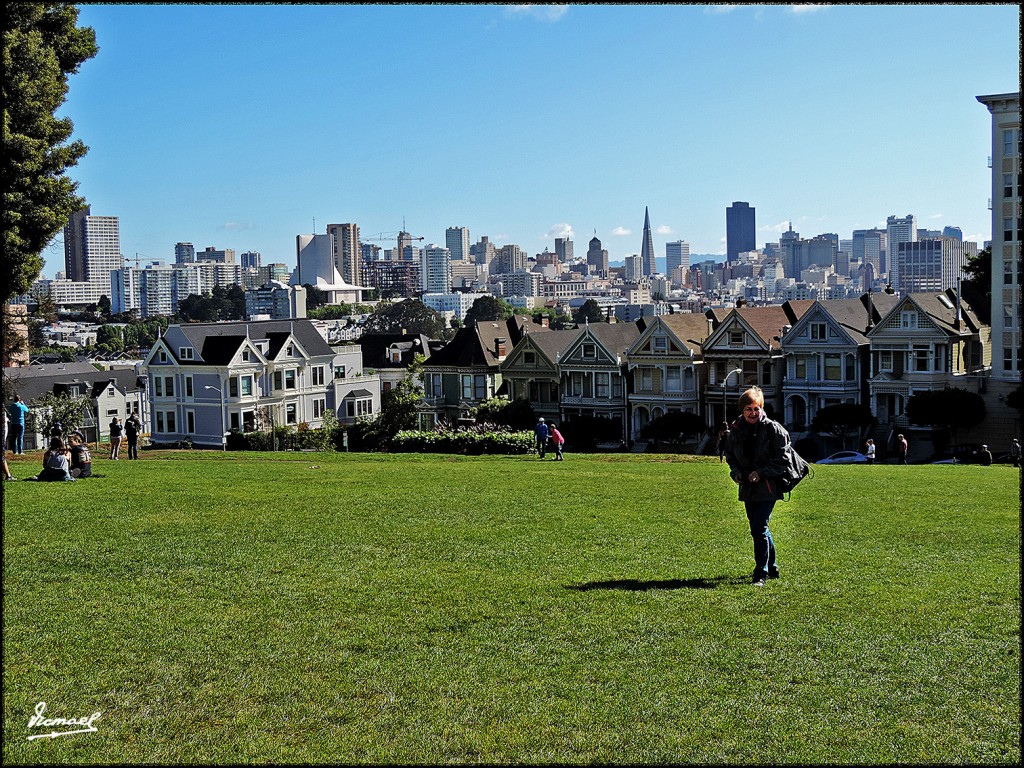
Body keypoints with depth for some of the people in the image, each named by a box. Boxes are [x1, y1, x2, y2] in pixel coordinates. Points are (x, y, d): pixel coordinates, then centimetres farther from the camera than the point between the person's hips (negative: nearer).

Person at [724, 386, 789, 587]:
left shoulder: (773, 429, -9)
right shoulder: (736, 430, 6)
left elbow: (782, 458, -9)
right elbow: (730, 455, 19)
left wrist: (762, 473, -18)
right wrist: (735, 472, 1)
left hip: (767, 487, -6)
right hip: (748, 488, 6)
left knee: (759, 529, -13)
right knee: (759, 529, 15)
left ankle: (761, 574, -8)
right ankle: (772, 568, 31)